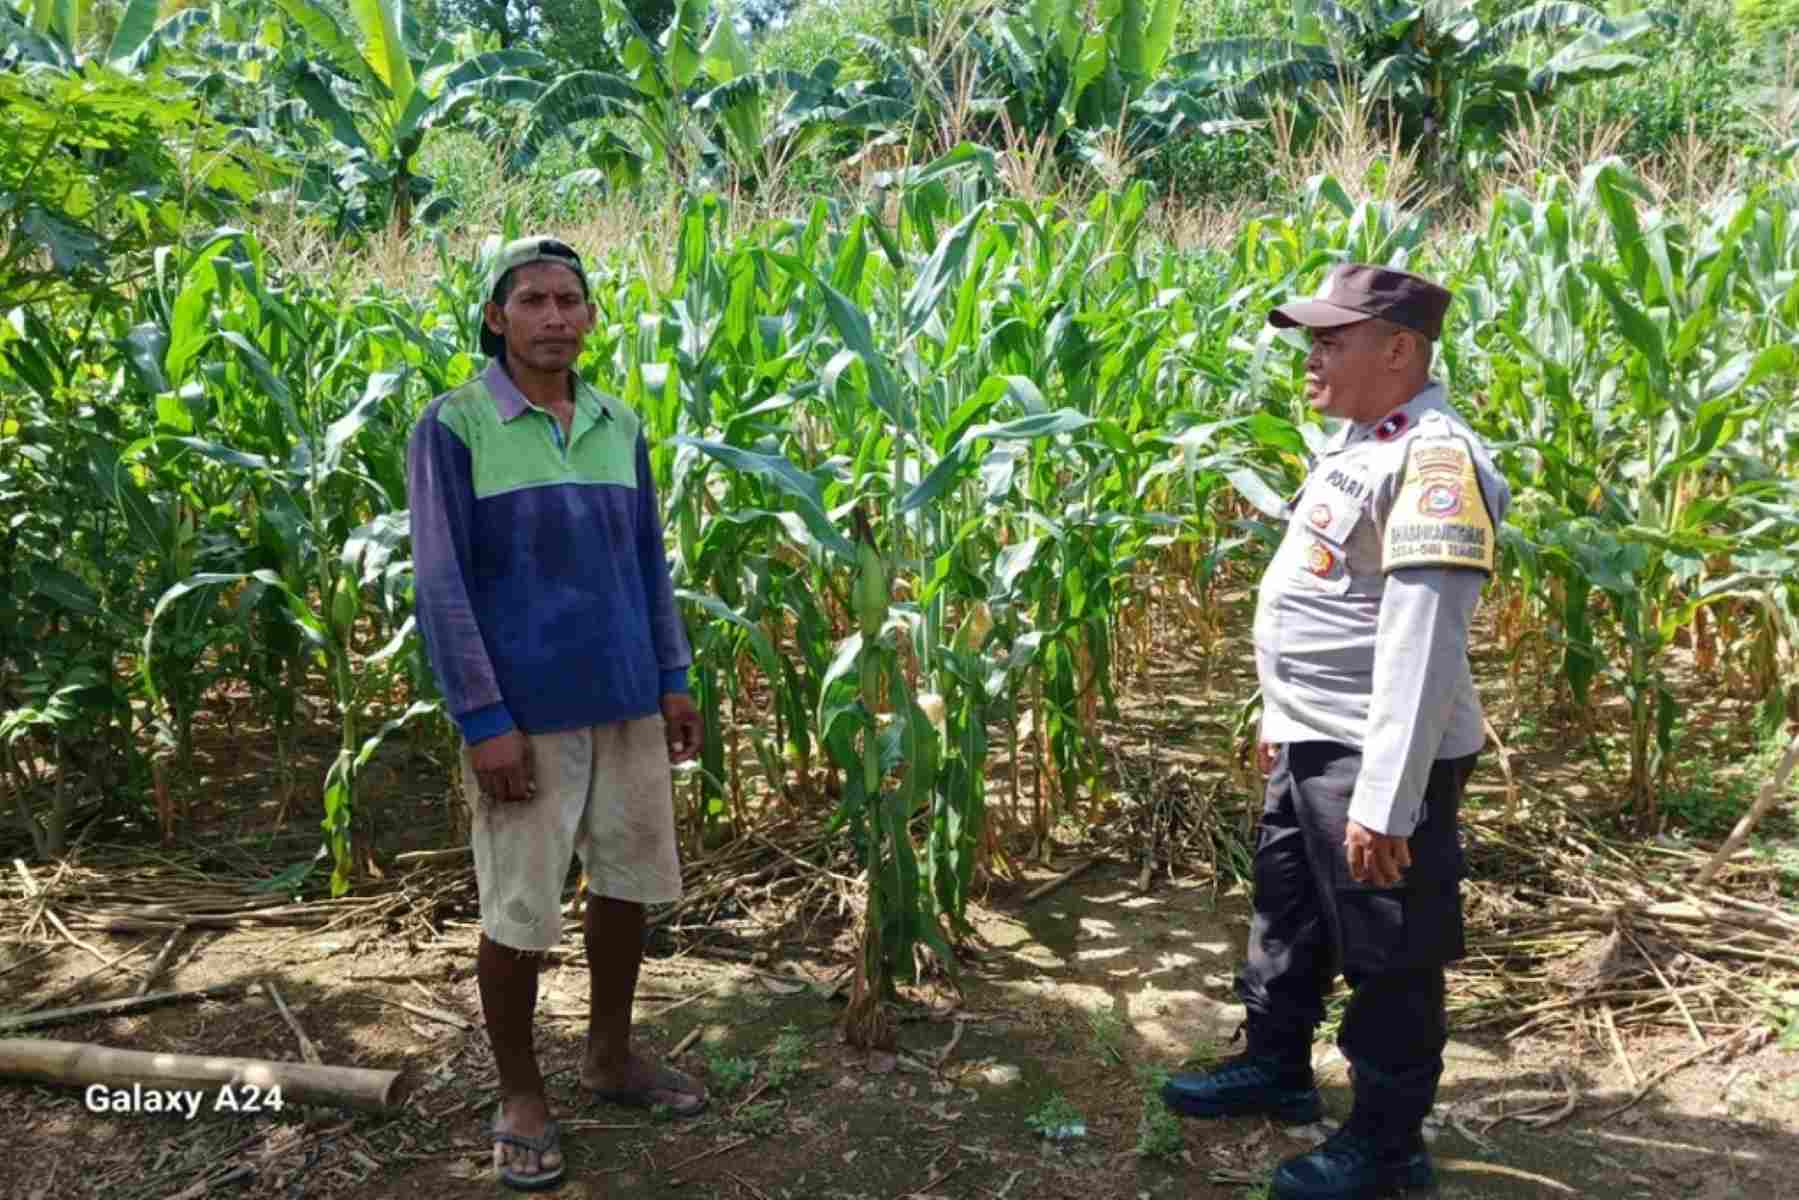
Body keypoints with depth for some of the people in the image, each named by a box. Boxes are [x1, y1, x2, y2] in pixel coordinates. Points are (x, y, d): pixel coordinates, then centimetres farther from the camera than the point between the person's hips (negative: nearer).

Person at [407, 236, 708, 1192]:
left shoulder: (619, 427, 7)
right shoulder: (452, 426, -9)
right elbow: (440, 584, -12)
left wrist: (674, 680, 8)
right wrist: (484, 723, -17)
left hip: (624, 702, 6)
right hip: (525, 711, -5)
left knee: (627, 881, 14)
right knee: (520, 909, 3)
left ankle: (610, 1056, 33)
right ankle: (519, 1095, 23)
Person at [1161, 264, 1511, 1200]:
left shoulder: (1433, 458, -22)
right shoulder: (1356, 442, 10)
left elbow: (1421, 644, -27)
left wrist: (1386, 801, -27)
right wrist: (1283, 718, 21)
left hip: (1378, 759, -10)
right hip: (1311, 744, 10)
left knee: (1388, 955, 7)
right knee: (1287, 918, 24)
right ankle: (1275, 1066, 44)